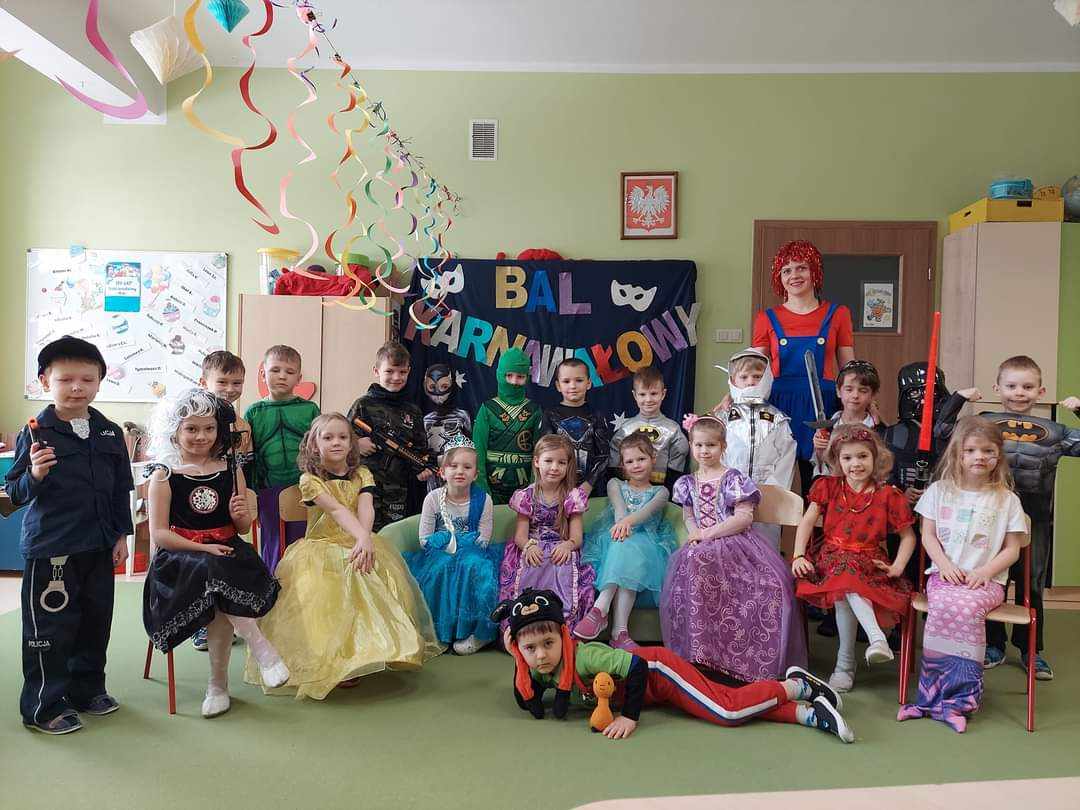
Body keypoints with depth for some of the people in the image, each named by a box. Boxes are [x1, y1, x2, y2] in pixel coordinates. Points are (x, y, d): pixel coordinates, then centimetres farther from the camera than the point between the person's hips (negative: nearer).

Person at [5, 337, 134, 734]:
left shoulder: (110, 433, 4)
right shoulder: (35, 433, -8)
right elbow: (15, 493, -6)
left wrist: (121, 534, 9)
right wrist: (34, 475, -26)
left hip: (98, 547, 5)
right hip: (49, 548, -5)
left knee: (95, 620, 15)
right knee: (50, 627, 3)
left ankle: (87, 689, 32)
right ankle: (44, 706, 18)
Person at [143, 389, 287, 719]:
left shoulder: (230, 471, 9)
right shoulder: (164, 476, 2)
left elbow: (244, 528, 15)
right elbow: (158, 533, -5)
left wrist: (240, 515, -9)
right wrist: (203, 548, -15)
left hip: (226, 551, 2)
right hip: (181, 555, -2)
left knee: (220, 604, -28)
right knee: (215, 572, -35)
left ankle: (218, 683, -11)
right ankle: (261, 646, -24)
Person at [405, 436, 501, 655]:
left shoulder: (483, 499, -5)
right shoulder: (433, 498, -4)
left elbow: (483, 541, -5)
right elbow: (425, 540, -2)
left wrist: (453, 542, -10)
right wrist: (446, 544, -13)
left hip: (471, 554, 0)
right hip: (440, 554, 1)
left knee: (474, 565, -32)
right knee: (442, 567, -31)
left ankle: (478, 632, -23)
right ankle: (440, 630, -18)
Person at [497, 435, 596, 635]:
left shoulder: (573, 496, 7)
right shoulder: (527, 496, 8)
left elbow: (576, 537, 0)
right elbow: (520, 534, 1)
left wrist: (567, 545, -25)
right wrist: (529, 546, -23)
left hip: (561, 551, 0)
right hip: (532, 552, 1)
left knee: (564, 573, -35)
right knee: (526, 574, -34)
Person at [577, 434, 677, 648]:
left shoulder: (660, 492, 22)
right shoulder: (615, 484, 26)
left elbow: (648, 510, -4)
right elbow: (619, 506, 0)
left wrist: (628, 520, -29)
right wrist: (622, 524, -26)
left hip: (646, 541, 0)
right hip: (613, 536, 0)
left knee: (628, 548, -38)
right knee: (623, 543, -38)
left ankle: (600, 608, -49)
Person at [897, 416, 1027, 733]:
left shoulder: (1007, 500, 8)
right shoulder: (939, 491, 10)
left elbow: (1012, 549, 6)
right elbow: (928, 535, 8)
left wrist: (985, 571, -10)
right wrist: (944, 564, -9)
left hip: (986, 580, -1)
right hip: (945, 575, 1)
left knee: (968, 608, -32)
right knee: (946, 605, -32)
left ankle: (939, 698, -26)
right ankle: (958, 697, -23)